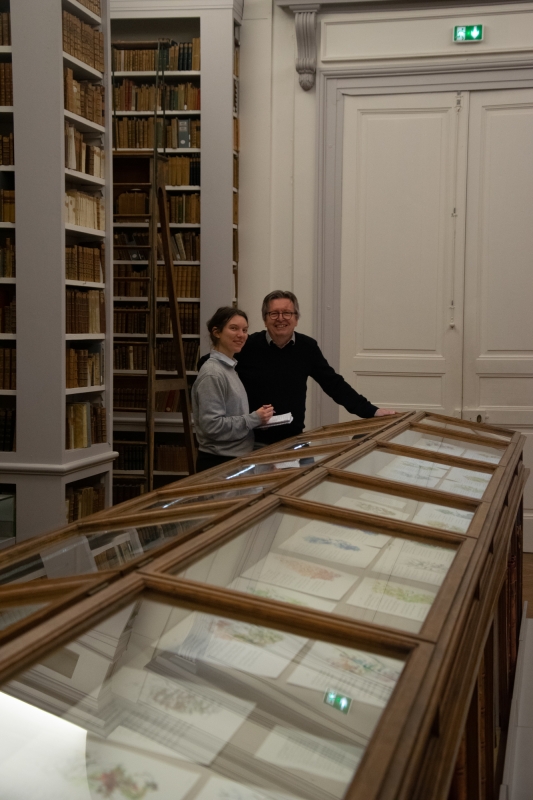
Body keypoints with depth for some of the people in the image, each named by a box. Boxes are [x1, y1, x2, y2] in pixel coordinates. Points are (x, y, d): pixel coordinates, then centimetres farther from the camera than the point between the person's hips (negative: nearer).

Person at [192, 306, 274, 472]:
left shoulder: (229, 368, 10)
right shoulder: (212, 373, -17)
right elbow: (212, 425, -22)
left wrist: (259, 416, 4)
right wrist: (254, 419, -18)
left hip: (235, 459, 9)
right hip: (218, 463, -9)